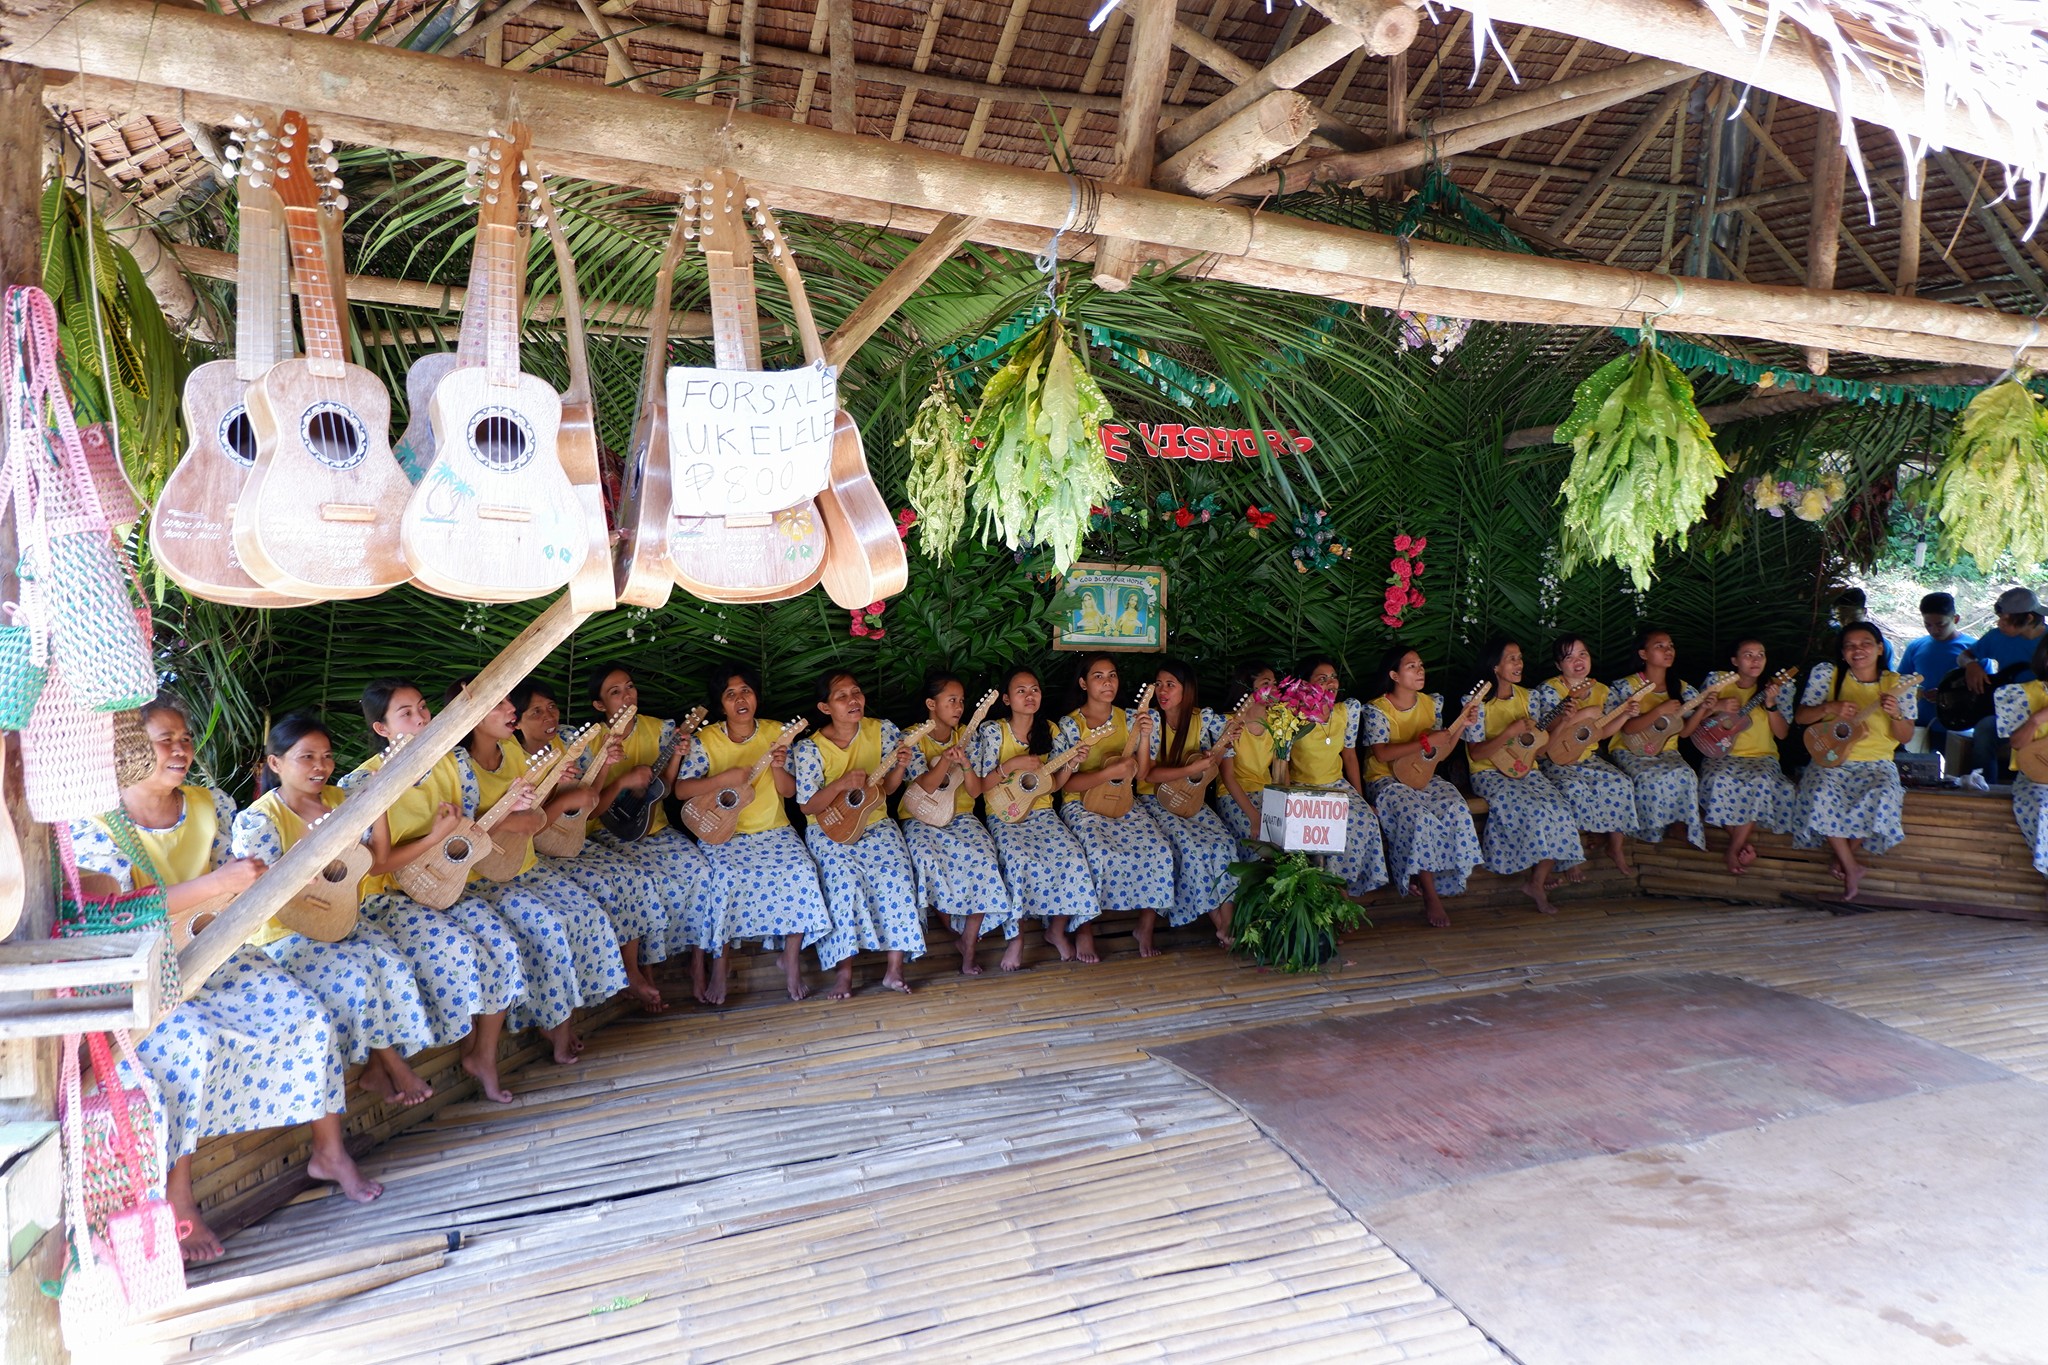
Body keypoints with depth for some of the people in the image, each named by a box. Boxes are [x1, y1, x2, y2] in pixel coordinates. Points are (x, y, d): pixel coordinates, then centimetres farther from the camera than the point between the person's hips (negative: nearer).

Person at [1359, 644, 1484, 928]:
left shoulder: (1431, 703, 8)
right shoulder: (1377, 709, -10)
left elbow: (1442, 747, 11)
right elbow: (1381, 754, -21)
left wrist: (1462, 725, -5)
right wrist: (1425, 742, -24)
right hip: (1387, 780, -5)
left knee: (1456, 810, -24)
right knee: (1419, 817, -33)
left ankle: (1443, 879, -5)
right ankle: (1430, 895, -22)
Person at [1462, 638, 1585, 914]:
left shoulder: (1525, 696, 10)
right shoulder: (1479, 701, -8)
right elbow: (1476, 753, -12)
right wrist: (1510, 733, -21)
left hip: (1526, 770, 6)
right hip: (1490, 774, -5)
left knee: (1560, 810, -21)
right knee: (1535, 811, -30)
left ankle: (1537, 883, -9)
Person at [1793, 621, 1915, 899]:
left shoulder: (1896, 684, 3)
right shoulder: (1827, 674, 2)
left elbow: (1905, 737, 2)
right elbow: (1801, 717, 2)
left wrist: (1895, 714, -19)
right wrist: (1830, 708, -16)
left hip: (1876, 762, 0)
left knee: (1880, 799, -32)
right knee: (1822, 797, -33)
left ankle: (1844, 857, -4)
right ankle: (1851, 868, -13)